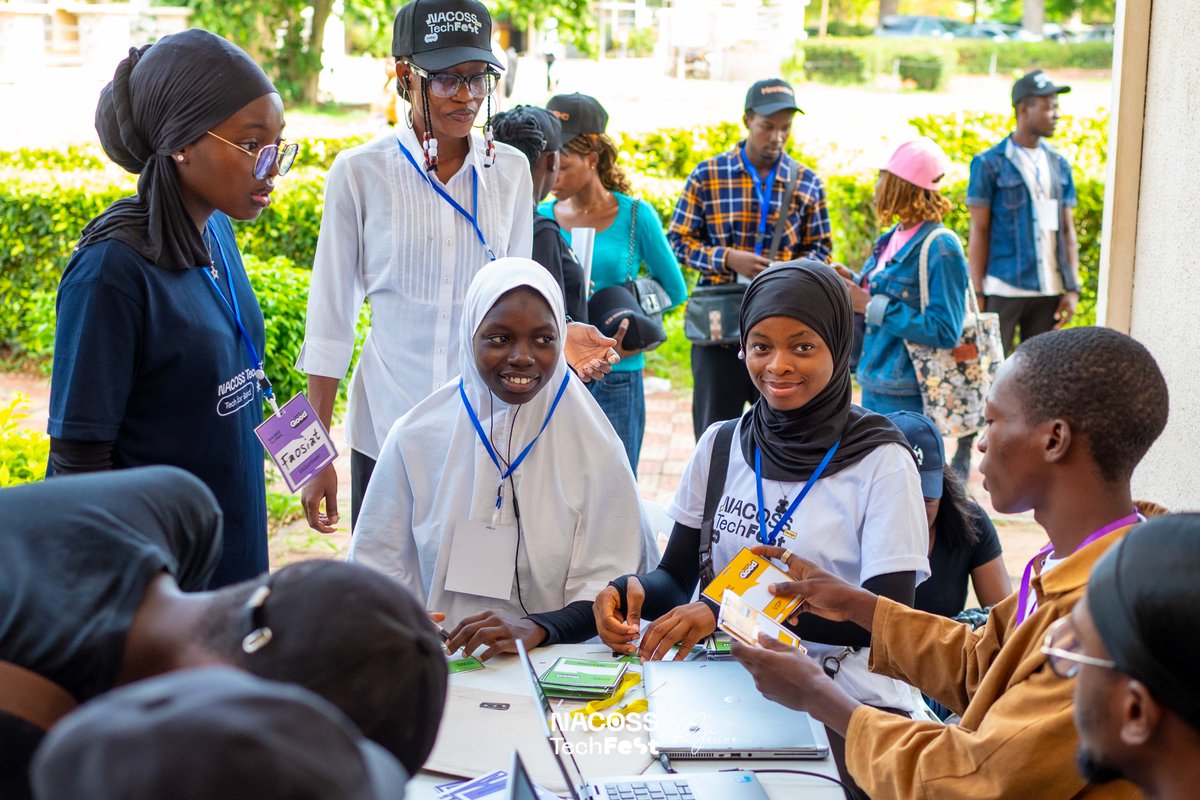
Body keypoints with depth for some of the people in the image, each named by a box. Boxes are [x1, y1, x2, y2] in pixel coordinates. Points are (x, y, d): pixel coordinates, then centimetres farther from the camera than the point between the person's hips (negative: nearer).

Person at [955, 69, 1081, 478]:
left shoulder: (1058, 164, 12)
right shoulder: (990, 164, -2)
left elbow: (1067, 230, 13)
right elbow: (978, 233, -2)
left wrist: (1072, 287, 4)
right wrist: (976, 295, -7)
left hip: (1048, 290, 5)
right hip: (1004, 288, -4)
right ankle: (963, 455, 8)